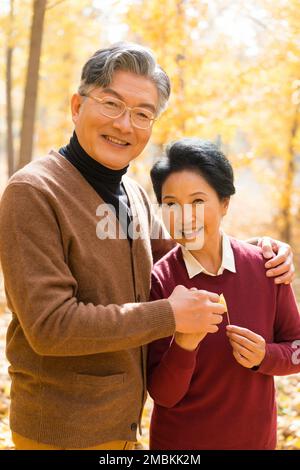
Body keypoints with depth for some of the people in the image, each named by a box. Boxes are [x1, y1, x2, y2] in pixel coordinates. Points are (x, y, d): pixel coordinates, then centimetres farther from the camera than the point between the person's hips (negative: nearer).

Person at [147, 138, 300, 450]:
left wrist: (265, 356, -19)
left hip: (257, 438, 2)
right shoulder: (157, 281, -17)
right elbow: (162, 395, -14)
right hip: (179, 443, -2)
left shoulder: (265, 266, -12)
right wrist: (183, 346, -31)